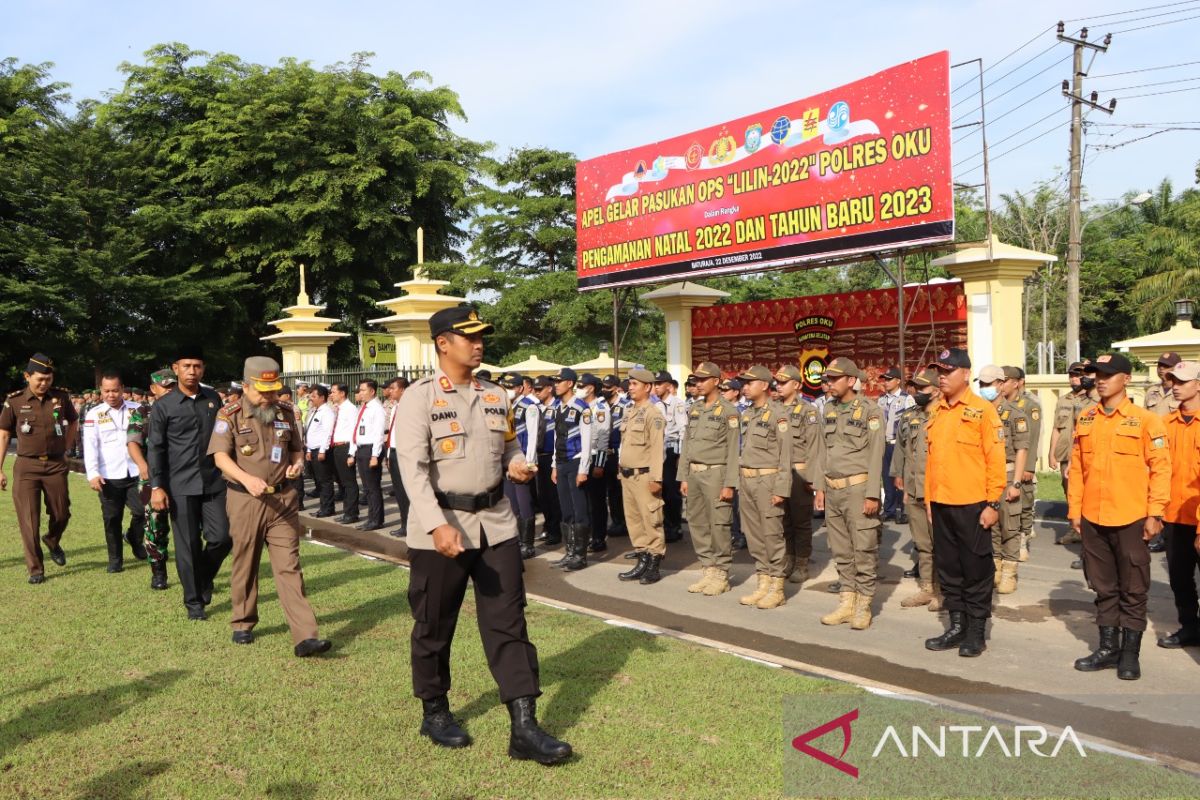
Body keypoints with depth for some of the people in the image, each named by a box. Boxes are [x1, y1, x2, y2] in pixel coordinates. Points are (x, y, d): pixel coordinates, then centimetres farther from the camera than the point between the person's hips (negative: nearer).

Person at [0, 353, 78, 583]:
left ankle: (52, 541, 41)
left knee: (61, 513, 8)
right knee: (29, 520, -1)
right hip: (26, 466, -2)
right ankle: (35, 569, 9)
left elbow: (73, 423, 18)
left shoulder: (61, 398, 0)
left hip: (56, 465, 2)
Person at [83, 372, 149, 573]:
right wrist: (92, 474, -12)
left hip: (136, 473, 1)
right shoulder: (94, 415, 3)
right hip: (109, 476, -1)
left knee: (142, 511, -5)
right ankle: (115, 560, 17)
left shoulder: (136, 409, 6)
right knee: (112, 519, 4)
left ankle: (134, 538, 26)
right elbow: (90, 446, -3)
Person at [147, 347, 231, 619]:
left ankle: (204, 578, 27)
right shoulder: (163, 406, -2)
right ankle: (194, 602, 17)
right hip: (181, 486, -3)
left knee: (221, 538, -2)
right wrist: (156, 487, -7)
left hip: (214, 482, 3)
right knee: (188, 546, 3)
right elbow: (155, 448, -1)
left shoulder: (213, 399, 7)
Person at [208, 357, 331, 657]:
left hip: (283, 500, 2)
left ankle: (304, 637, -9)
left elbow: (296, 447, 18)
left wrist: (297, 462, -6)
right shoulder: (230, 414, -4)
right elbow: (220, 456, -11)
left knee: (289, 567, -4)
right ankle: (243, 623, 33)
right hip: (245, 500, -1)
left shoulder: (287, 412, 6)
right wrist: (246, 478, -28)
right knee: (245, 565, 13)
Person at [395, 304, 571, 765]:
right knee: (434, 627, 10)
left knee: (508, 623, 3)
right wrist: (437, 525, -28)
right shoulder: (419, 398, -8)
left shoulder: (496, 397, 10)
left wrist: (518, 466, -4)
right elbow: (412, 467, -16)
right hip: (440, 524, -4)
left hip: (496, 523, 5)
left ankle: (524, 728, 6)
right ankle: (435, 713, 31)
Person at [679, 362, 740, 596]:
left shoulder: (728, 411, -7)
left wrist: (729, 484, -15)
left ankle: (721, 575, 8)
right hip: (694, 474, 7)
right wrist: (684, 477, 10)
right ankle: (707, 571, 21)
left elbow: (733, 450, -11)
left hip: (715, 473, -7)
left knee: (719, 526, -2)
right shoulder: (694, 409, 12)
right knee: (697, 524, 10)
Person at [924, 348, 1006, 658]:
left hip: (972, 505, -6)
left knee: (975, 569, 4)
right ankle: (957, 624, 25)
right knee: (947, 568, 13)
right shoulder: (936, 411, 11)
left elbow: (995, 460, -10)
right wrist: (929, 499, 13)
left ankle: (977, 631, 16)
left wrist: (993, 504, -13)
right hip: (941, 504, 6)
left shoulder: (982, 410, -8)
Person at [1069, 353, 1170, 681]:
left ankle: (1130, 654, 17)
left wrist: (1155, 514, -11)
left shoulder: (1145, 420, -6)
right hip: (1093, 520, 4)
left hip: (1131, 520, -4)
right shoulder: (1085, 420, 6)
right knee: (1103, 587, 13)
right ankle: (1108, 648, 25)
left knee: (1133, 590, 6)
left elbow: (1160, 469, -7)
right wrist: (1075, 511, 6)